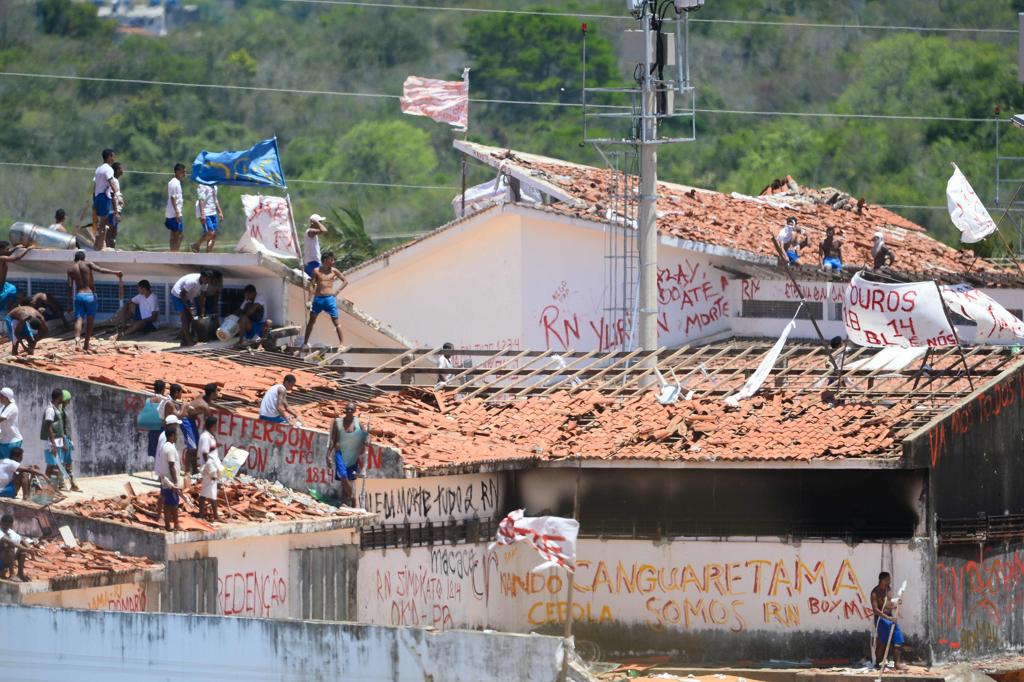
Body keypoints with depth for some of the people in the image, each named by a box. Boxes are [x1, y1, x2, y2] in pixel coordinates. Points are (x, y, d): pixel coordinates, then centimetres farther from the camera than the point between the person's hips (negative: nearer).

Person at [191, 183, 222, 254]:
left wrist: (220, 212, 22)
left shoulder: (214, 186, 15)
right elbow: (201, 200, -19)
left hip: (213, 213, 9)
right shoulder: (203, 186, -12)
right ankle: (196, 246, 4)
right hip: (205, 213, -9)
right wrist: (202, 214, -26)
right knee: (210, 233, -15)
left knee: (213, 235, 3)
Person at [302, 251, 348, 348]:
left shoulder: (334, 271, 4)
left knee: (336, 321, 0)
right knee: (312, 320, 7)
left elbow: (345, 281, 11)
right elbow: (312, 284, 7)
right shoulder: (316, 271, 2)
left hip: (329, 298, 0)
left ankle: (342, 343, 1)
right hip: (318, 298, 0)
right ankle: (305, 342, 14)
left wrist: (337, 291, 2)